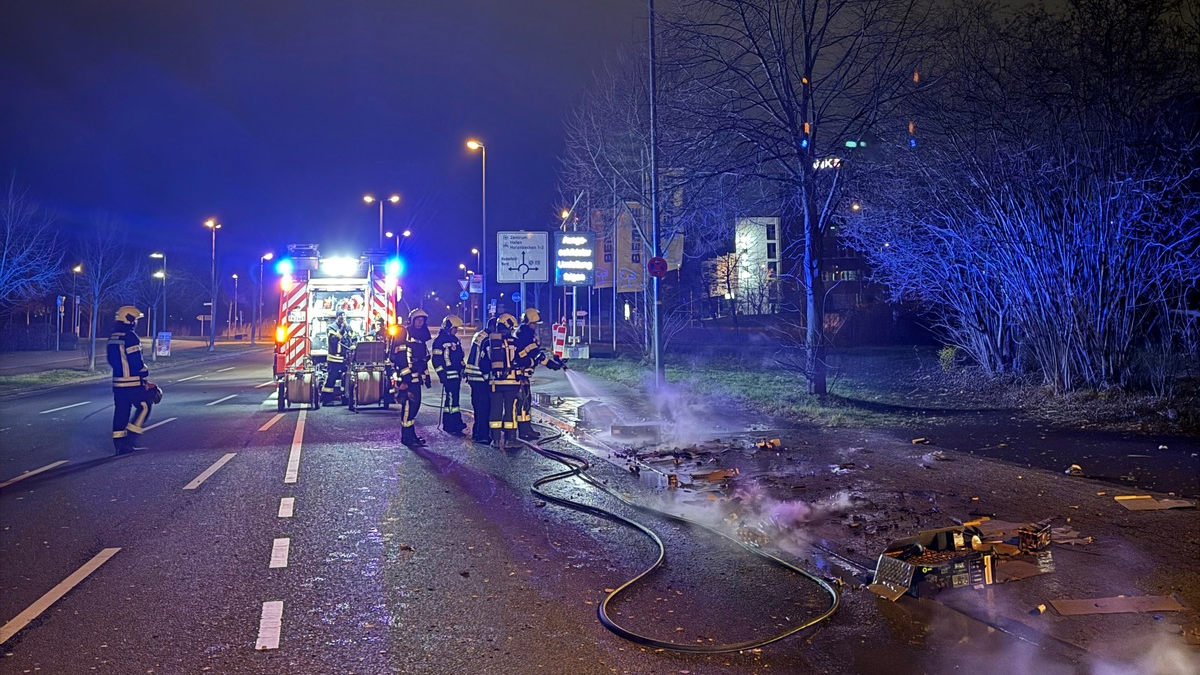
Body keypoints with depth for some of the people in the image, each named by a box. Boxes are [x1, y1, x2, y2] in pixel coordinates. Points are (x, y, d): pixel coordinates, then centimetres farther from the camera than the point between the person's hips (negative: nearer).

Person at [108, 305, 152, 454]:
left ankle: (119, 443, 13)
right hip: (132, 382, -9)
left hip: (117, 381, 9)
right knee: (145, 406, 3)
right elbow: (136, 361, -19)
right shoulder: (130, 337, -17)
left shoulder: (112, 337, 13)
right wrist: (145, 372, -3)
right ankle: (131, 436, -2)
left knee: (121, 411, 11)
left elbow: (111, 359, 20)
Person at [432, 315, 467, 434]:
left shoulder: (455, 340, 18)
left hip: (457, 375, 9)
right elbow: (437, 360, -14)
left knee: (454, 399, 13)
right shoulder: (440, 341, -10)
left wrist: (462, 370, 21)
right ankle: (449, 425, -5)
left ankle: (456, 423, 18)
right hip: (448, 375, -9)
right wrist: (442, 376, -18)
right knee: (450, 399, -8)